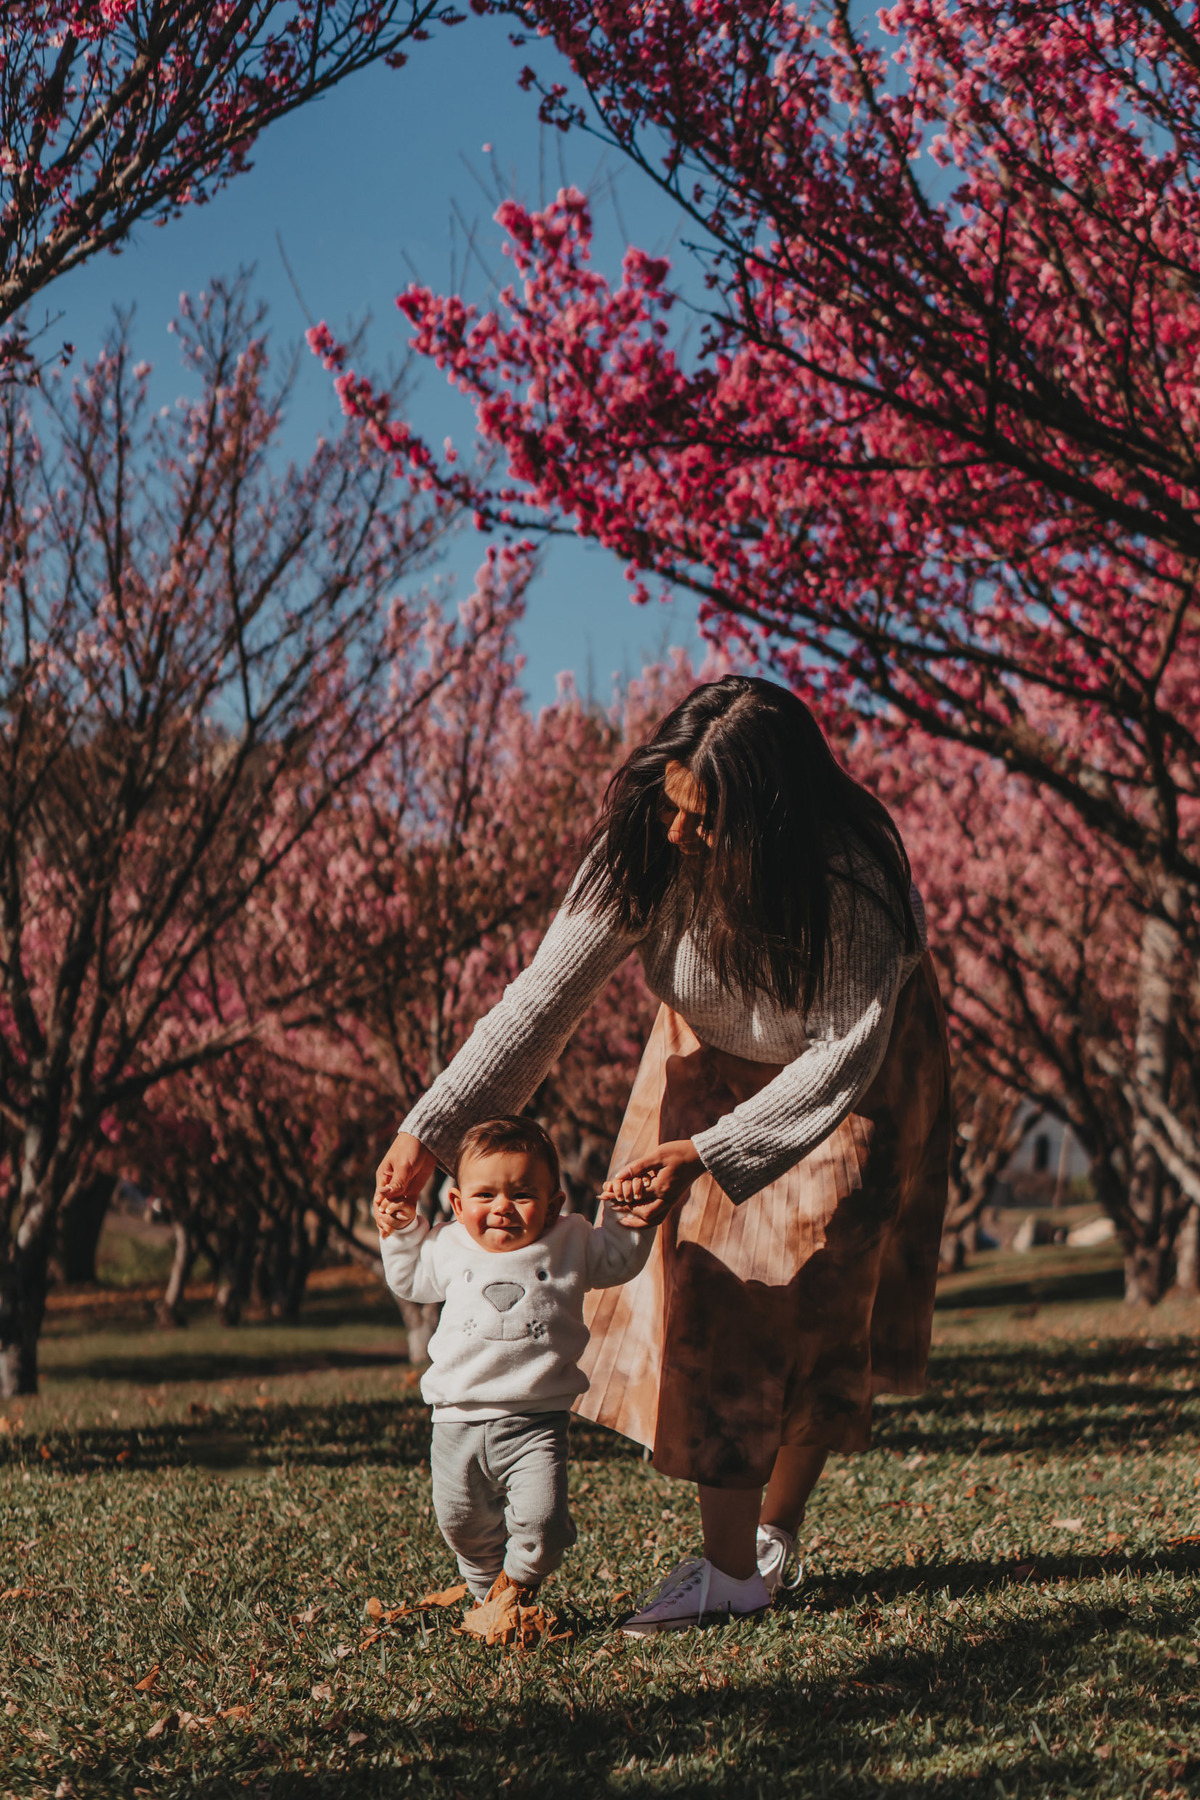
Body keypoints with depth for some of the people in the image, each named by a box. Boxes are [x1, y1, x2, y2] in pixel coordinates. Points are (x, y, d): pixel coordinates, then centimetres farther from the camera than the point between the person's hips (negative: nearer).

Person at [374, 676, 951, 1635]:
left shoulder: (855, 874, -37)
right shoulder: (646, 850, -27)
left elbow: (840, 1057, -32)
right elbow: (545, 997, -23)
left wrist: (705, 1155, -40)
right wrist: (432, 1130, -29)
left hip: (847, 1071, -3)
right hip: (714, 1055, 3)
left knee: (815, 1300, -6)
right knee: (707, 1291, -5)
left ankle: (774, 1535, 6)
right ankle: (731, 1562, 0)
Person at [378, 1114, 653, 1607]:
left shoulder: (569, 1244, 1)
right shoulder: (449, 1249, 6)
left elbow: (619, 1258, 16)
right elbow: (410, 1281, 26)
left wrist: (634, 1216, 0)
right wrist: (402, 1233, 13)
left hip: (535, 1422, -2)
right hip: (459, 1420, 2)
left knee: (541, 1521, -16)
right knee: (463, 1524, 10)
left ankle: (519, 1579, 15)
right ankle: (488, 1591, 36)